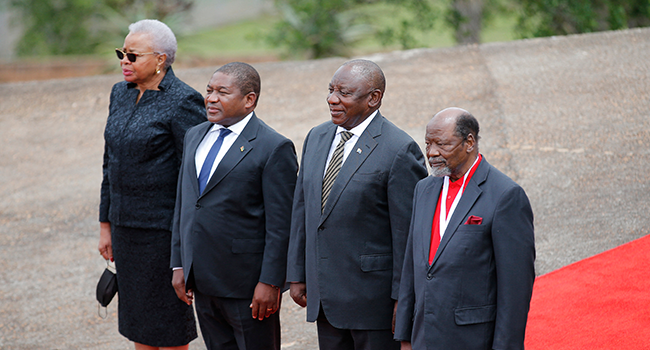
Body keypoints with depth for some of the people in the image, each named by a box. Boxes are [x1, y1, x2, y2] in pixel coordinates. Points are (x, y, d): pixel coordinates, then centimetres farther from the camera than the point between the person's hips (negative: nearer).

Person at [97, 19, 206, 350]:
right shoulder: (121, 94, 9)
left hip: (164, 229, -7)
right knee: (136, 322, 15)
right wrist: (106, 224, 15)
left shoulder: (183, 102, -13)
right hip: (126, 225, 7)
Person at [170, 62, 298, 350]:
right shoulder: (195, 137, 12)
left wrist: (270, 283, -16)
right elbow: (182, 204, 15)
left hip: (247, 285, -6)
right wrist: (179, 265, 12)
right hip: (203, 283, 7)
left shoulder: (274, 148, -11)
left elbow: (280, 225, -13)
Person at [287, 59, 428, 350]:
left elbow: (407, 231, -13)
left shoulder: (399, 151, -14)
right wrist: (297, 274, 12)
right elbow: (301, 209, 14)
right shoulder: (317, 138, 9)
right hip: (324, 295, 7)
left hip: (373, 294, -6)